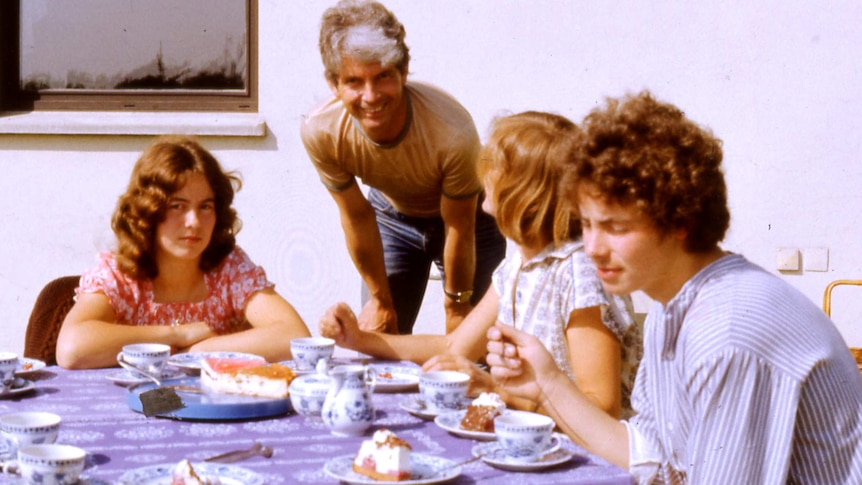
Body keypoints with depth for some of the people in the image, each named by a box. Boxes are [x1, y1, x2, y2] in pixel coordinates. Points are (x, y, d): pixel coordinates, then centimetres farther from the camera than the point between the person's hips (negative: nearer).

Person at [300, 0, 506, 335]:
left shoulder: (452, 131, -40)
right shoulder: (320, 132, -30)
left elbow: (459, 227, -24)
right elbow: (357, 217, -15)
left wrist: (456, 306, -11)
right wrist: (380, 299, -5)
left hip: (469, 215, -2)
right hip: (392, 216, 2)